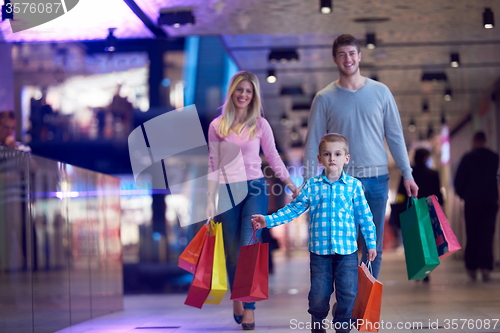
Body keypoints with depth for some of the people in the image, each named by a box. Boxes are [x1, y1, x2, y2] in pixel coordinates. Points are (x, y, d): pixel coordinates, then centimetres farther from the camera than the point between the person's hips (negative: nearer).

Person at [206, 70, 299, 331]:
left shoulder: (260, 124, 3)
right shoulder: (217, 126, 4)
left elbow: (274, 159, 9)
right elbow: (214, 166, 6)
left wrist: (292, 186, 5)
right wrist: (210, 200, 3)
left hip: (254, 189, -1)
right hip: (227, 191, 1)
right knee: (232, 252, 6)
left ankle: (249, 308, -7)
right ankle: (237, 299, 27)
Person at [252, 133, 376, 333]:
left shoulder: (353, 185, 0)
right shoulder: (312, 186, 1)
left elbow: (364, 217, 4)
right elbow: (293, 209, 5)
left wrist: (371, 243, 5)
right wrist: (268, 220, -2)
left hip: (347, 250, 0)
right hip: (319, 249, 0)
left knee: (348, 294, 1)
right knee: (319, 294, 6)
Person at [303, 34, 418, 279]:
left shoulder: (380, 92, 5)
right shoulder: (325, 98, 1)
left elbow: (395, 136, 8)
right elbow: (313, 143, 1)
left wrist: (407, 174, 4)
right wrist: (309, 183, -5)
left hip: (377, 178, 2)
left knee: (375, 247, 6)